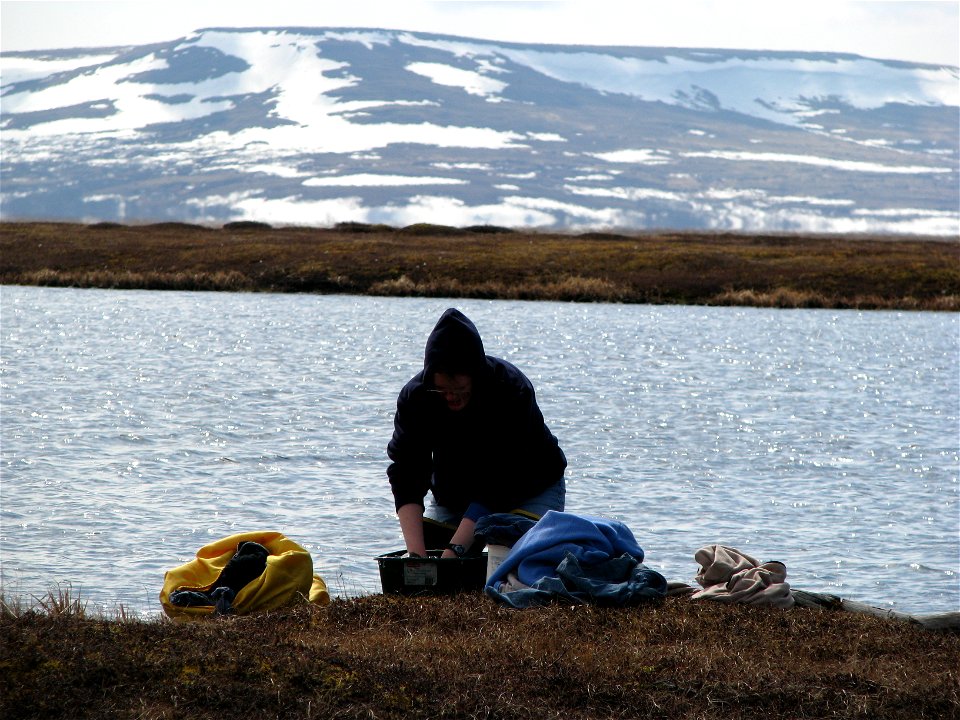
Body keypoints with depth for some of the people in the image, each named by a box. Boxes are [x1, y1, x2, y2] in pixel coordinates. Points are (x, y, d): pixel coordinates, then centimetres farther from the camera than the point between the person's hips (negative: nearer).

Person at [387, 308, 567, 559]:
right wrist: (416, 553, -39)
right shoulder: (415, 395, -23)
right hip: (454, 495, 3)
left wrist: (454, 550, -42)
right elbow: (406, 474, -27)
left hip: (529, 491, -3)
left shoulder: (513, 391, -33)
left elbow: (495, 484, -35)